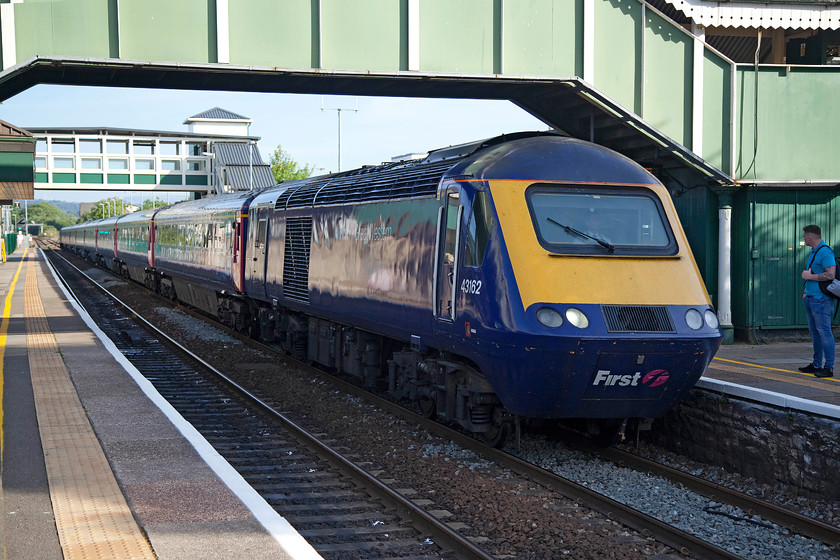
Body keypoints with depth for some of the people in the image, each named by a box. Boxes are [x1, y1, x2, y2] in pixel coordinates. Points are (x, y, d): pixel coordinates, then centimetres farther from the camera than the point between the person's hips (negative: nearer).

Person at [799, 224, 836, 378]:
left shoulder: (825, 252, -14)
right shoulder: (813, 252, 17)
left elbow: (830, 275, -23)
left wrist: (809, 276, -15)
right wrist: (807, 292, 19)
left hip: (821, 300, -10)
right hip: (811, 299, 10)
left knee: (824, 332, -8)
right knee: (815, 333, 14)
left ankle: (829, 367, -6)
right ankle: (816, 365, 21)